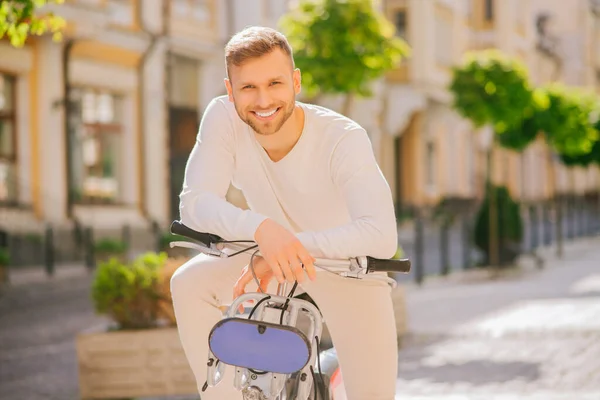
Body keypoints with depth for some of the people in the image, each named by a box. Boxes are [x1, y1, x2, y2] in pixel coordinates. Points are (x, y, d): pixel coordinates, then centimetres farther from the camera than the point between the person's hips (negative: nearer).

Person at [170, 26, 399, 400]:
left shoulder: (343, 138, -31)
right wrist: (261, 227, -50)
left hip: (349, 269, -3)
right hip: (272, 258, 3)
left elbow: (381, 236, -42)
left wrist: (295, 246, -53)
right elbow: (194, 202, -31)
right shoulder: (223, 118, -23)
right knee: (189, 284, -20)